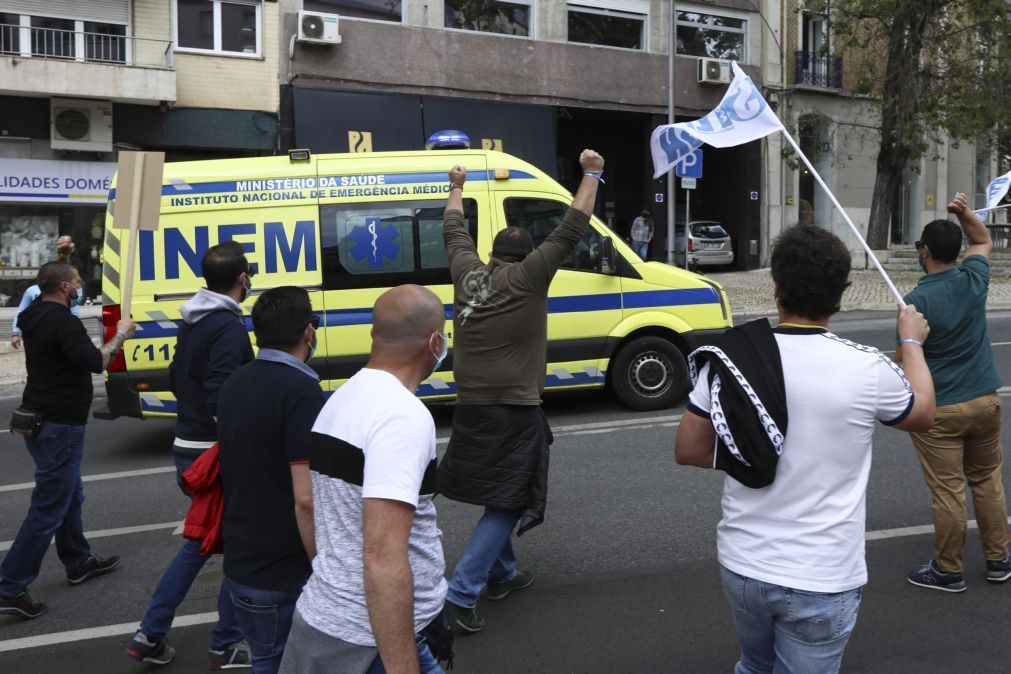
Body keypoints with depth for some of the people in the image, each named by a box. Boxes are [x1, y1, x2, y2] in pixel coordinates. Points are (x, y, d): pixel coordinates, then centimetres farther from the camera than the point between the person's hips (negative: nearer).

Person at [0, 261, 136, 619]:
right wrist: (120, 336, -14)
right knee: (47, 509, -5)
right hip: (59, 427, -11)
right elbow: (94, 361, -29)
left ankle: (78, 562, 36)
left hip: (42, 420, 11)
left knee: (70, 495, 23)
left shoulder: (35, 314, 8)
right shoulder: (63, 321, -21)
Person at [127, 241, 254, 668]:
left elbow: (176, 379, 19)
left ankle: (151, 635, 24)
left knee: (201, 540, 21)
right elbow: (221, 397, -25)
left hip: (188, 447, 9)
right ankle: (227, 645, 17)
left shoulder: (193, 322, 10)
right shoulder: (229, 326, -18)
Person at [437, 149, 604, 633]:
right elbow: (569, 231, -7)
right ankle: (461, 593, -5)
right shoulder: (526, 277, -9)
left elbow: (453, 230, 23)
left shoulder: (466, 271, 5)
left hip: (471, 408, 7)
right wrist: (591, 175, 0)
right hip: (513, 412, -7)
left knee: (498, 498, 21)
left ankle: (502, 575, 35)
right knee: (505, 504, 0)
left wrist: (456, 188, 39)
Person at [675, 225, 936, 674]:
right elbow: (922, 416, 8)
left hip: (742, 565, 3)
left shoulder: (729, 358, -9)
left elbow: (688, 451, -2)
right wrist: (912, 341, 22)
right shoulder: (868, 369, -15)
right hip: (821, 582, -2)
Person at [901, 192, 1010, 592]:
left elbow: (906, 360, -14)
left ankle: (948, 571, 14)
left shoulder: (917, 300, -19)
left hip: (939, 409, -6)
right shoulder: (973, 278, -3)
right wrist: (965, 212, 4)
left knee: (948, 491, 2)